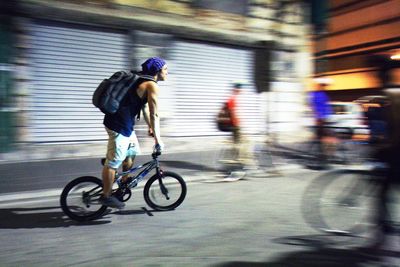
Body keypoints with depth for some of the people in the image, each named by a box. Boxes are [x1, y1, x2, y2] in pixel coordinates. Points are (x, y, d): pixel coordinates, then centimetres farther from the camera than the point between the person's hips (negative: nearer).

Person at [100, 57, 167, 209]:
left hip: (125, 123, 11)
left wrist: (150, 128, 29)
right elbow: (154, 115, -15)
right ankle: (106, 196, 12)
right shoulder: (152, 86, -14)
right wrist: (157, 139, -10)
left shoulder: (142, 82, 16)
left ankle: (125, 181, 41)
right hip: (119, 125, -11)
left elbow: (145, 108, 24)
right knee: (113, 162, 0)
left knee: (132, 151, 26)